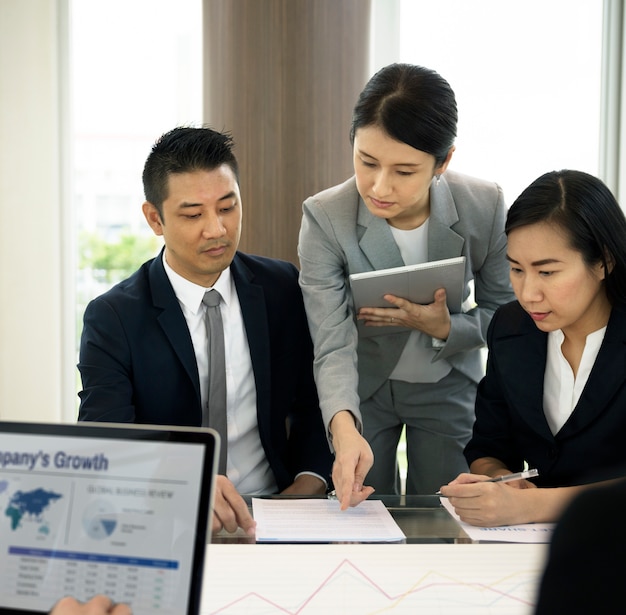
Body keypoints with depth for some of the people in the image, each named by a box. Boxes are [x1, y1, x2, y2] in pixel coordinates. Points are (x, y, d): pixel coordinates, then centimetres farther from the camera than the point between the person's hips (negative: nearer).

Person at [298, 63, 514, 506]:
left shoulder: (486, 207, -21)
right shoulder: (325, 218, -26)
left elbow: (504, 312, -7)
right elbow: (333, 345, -30)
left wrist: (444, 328, -28)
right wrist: (344, 429, -48)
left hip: (449, 384, 1)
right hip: (362, 385, -1)